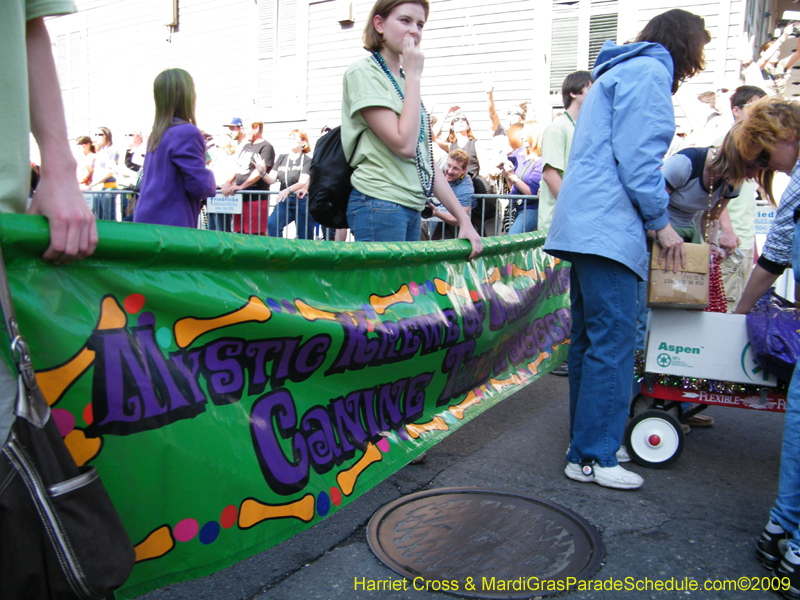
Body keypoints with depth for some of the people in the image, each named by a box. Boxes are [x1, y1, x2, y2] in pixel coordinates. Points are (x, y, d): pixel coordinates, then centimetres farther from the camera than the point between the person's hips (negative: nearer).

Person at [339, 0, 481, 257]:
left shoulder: (405, 81, 18)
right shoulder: (362, 72, -5)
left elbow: (426, 159, 17)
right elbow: (404, 144, -18)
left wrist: (463, 219, 12)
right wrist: (413, 75, -9)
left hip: (412, 208, 8)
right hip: (379, 205, -8)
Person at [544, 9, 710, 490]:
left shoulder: (618, 73, 29)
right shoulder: (648, 72, -3)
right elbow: (637, 156, -14)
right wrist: (661, 221, -7)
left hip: (587, 226, 11)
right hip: (608, 227, -11)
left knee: (590, 338, 12)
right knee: (614, 340, -9)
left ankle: (589, 443, 21)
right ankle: (593, 458, -4)